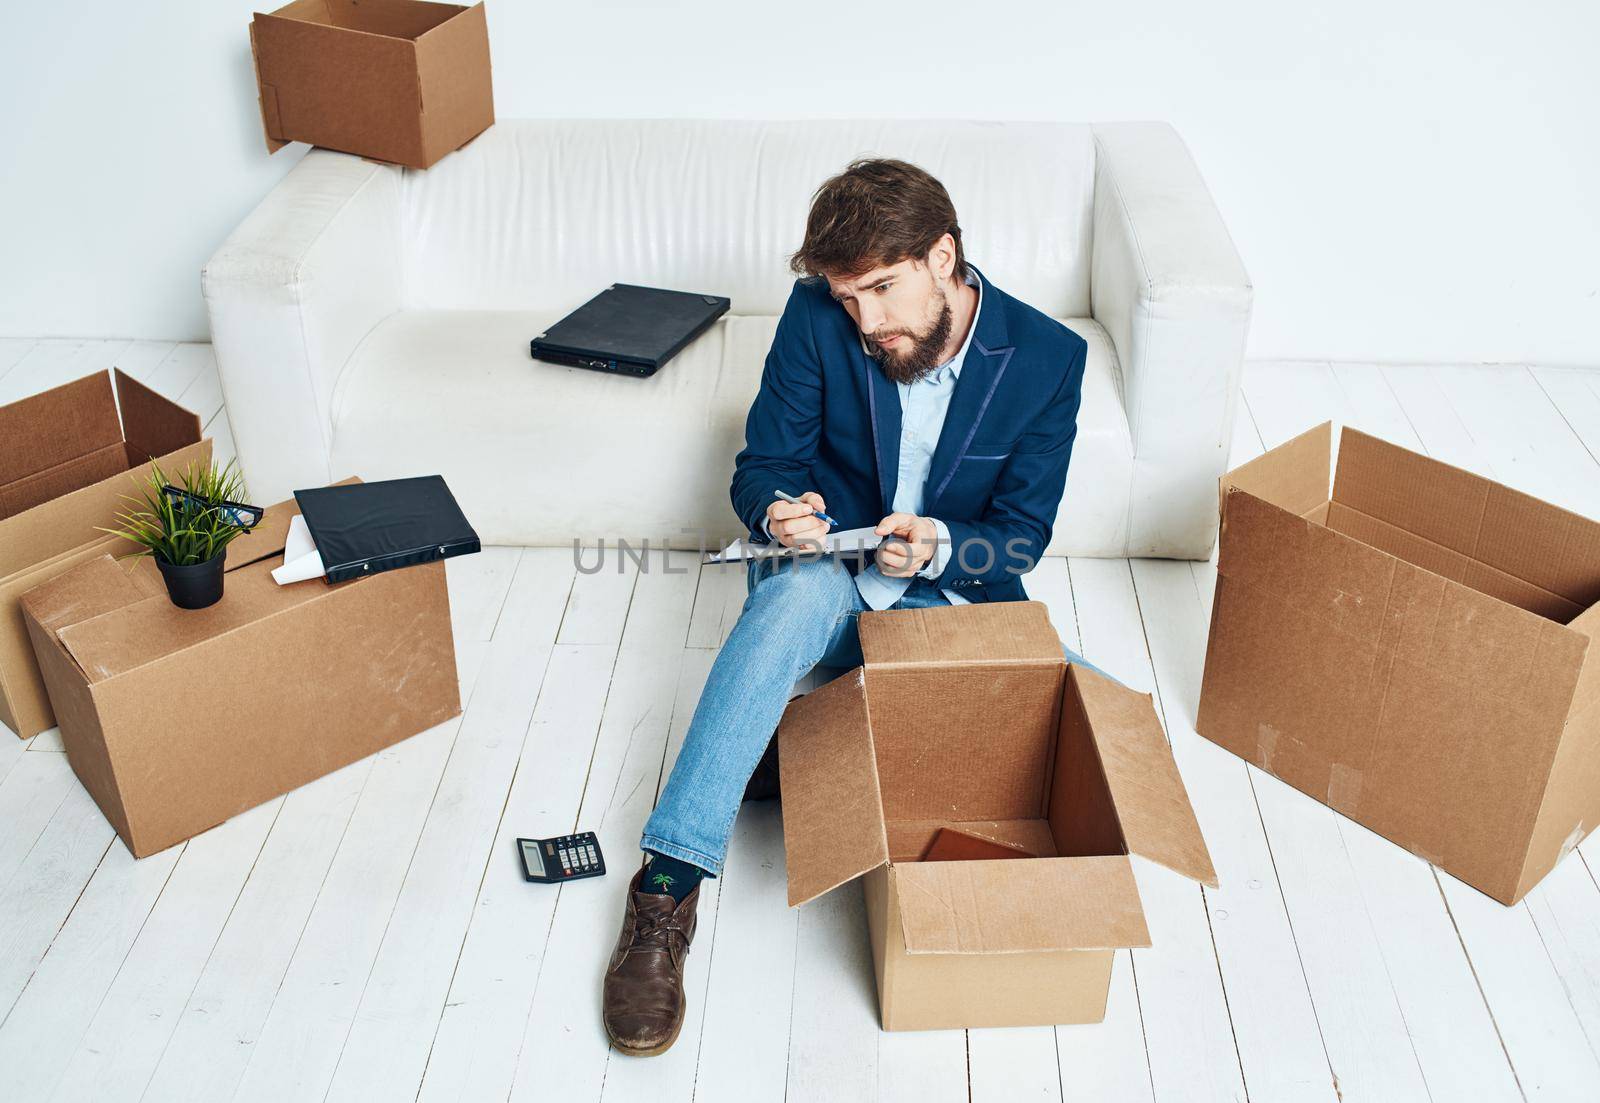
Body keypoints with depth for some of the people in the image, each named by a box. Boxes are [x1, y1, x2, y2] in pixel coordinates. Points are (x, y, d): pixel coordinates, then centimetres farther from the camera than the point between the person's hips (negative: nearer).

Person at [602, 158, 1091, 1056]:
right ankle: (668, 887, -40)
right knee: (801, 586, -39)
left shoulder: (1049, 358, -9)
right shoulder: (818, 317, -9)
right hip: (831, 578, -1)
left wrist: (941, 546, -28)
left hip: (952, 595, 2)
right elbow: (761, 467, -3)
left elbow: (1021, 537, -6)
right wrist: (779, 509, -28)